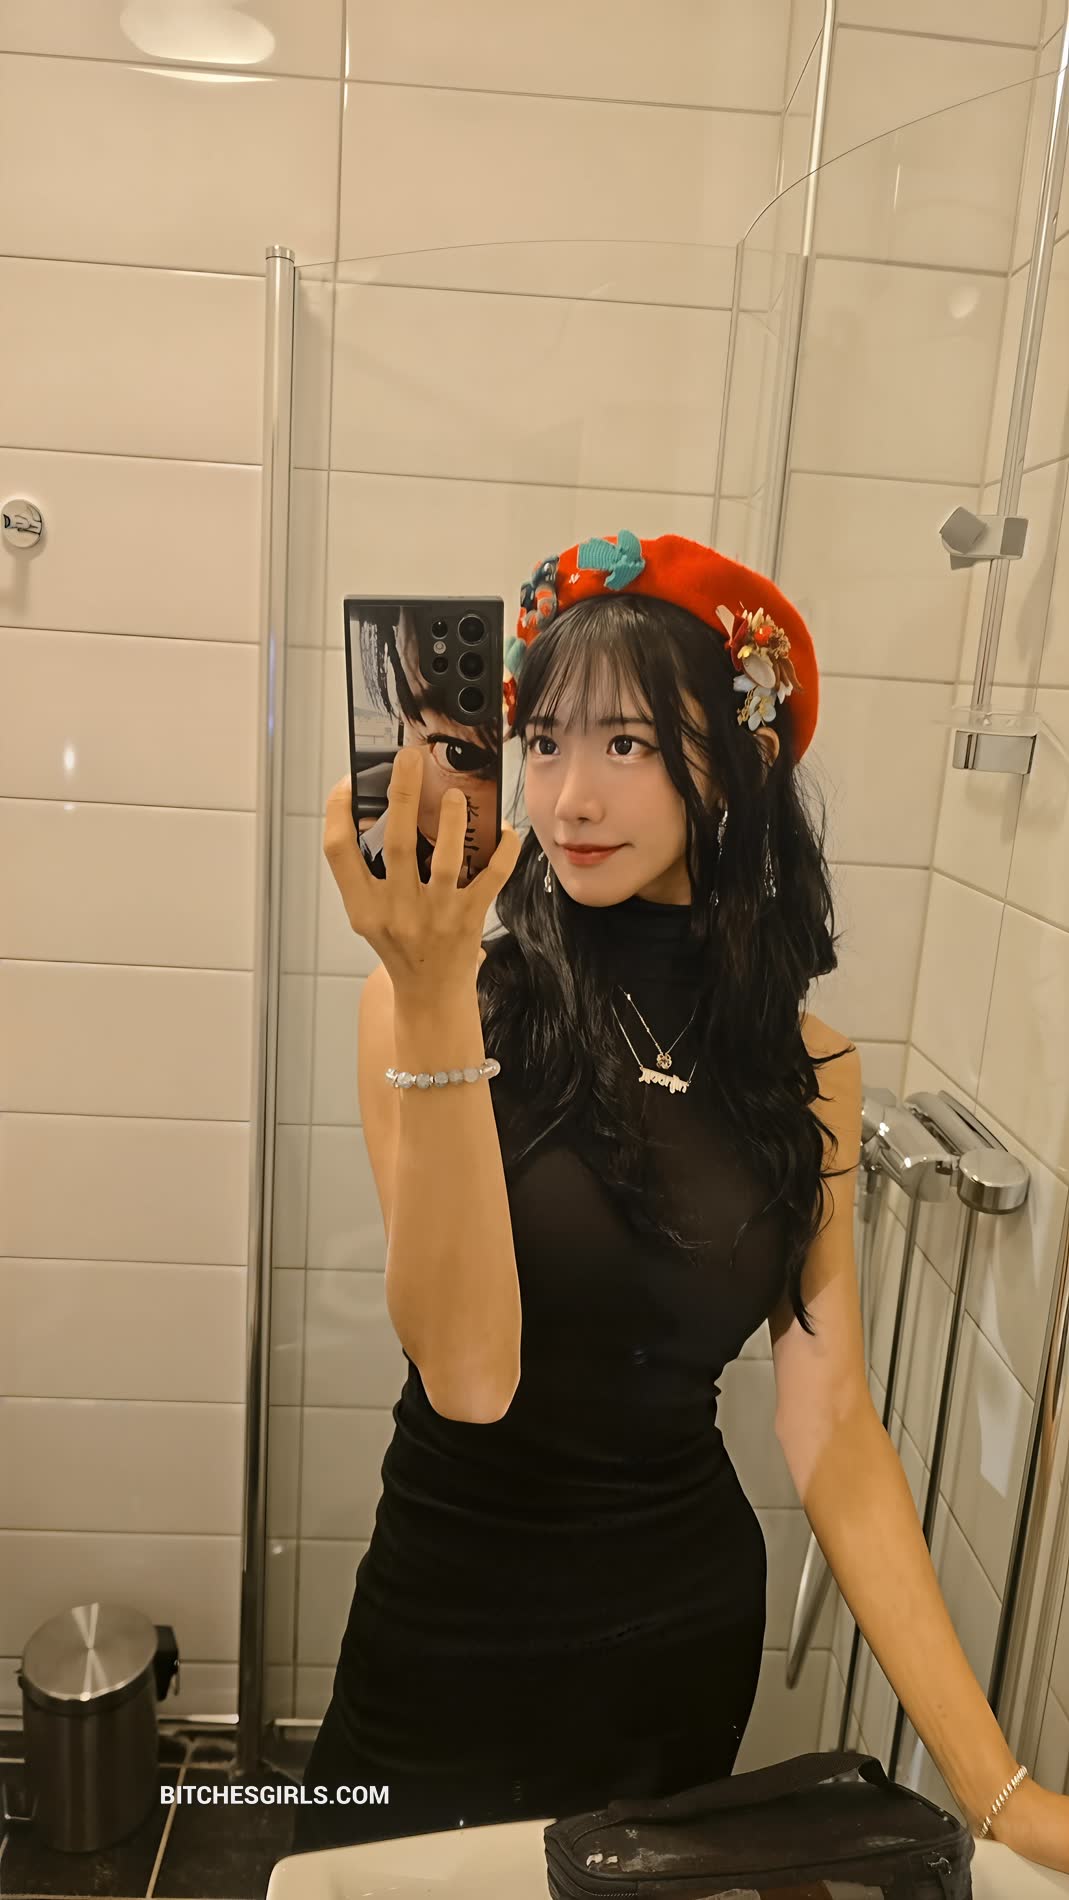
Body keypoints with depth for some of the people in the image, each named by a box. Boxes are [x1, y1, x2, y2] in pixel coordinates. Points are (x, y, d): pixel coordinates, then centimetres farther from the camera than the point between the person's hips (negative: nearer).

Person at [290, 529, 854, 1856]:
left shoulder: (801, 1063, -7)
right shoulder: (432, 999, -16)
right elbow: (470, 1375, -26)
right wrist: (433, 1001, -35)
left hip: (695, 1621, 3)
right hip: (461, 1618, -2)